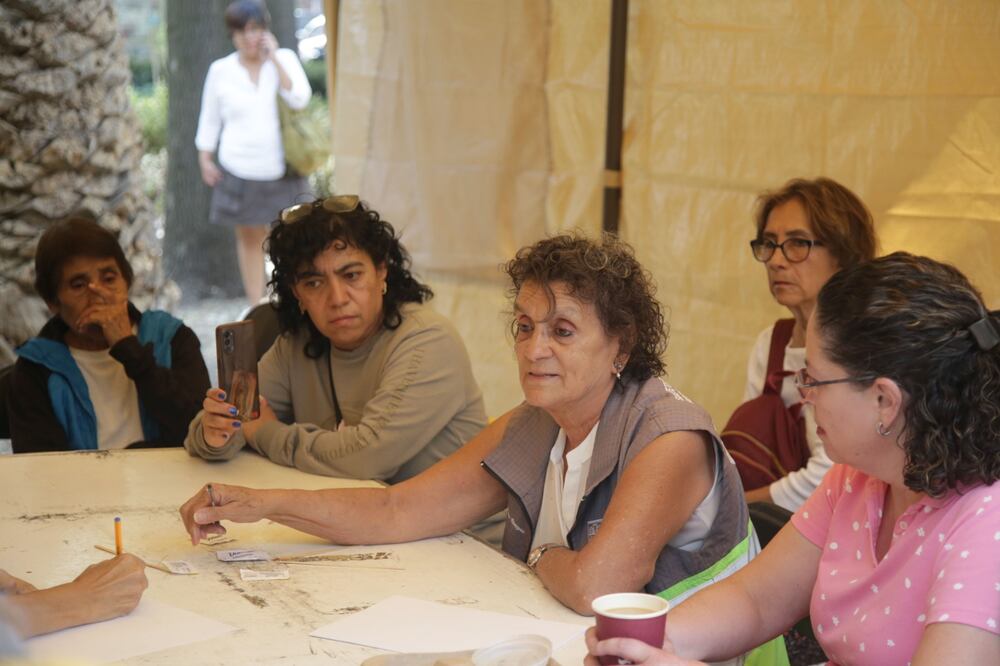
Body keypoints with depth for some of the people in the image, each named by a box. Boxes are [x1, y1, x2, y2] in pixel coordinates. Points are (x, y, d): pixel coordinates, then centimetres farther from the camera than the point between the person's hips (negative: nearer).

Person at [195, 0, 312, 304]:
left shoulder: (285, 59, 0)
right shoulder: (220, 70, 1)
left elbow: (299, 99, -15)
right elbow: (209, 118, 9)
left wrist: (274, 59, -16)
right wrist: (204, 159, 2)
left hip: (283, 171, 0)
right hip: (240, 172, 0)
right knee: (250, 239, 8)